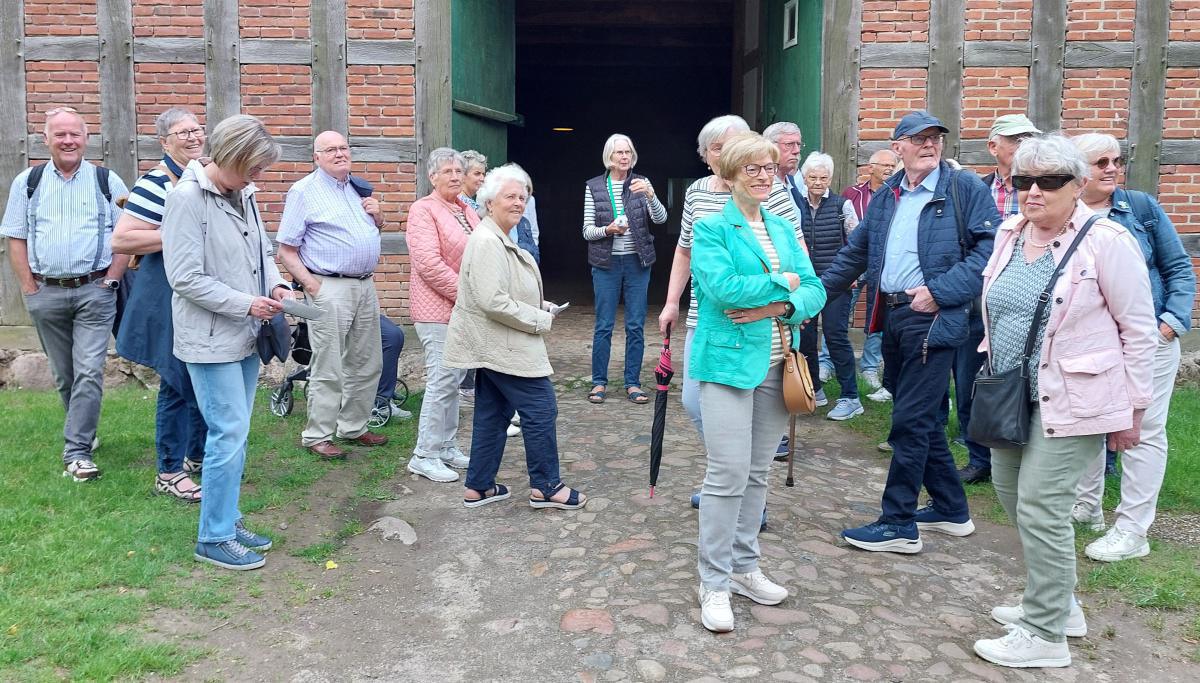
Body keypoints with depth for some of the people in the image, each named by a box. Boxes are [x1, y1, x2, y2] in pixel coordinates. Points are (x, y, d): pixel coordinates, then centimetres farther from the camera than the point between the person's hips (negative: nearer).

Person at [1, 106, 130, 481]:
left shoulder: (107, 180, 2)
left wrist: (110, 281, -5)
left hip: (94, 291, -2)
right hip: (46, 293, 3)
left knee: (88, 372, -8)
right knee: (63, 374, 12)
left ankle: (77, 452, -4)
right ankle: (83, 431, 31)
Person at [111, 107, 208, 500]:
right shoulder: (156, 183, -14)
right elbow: (121, 240, -22)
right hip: (172, 300, -8)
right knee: (178, 384, 0)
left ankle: (198, 456, 31)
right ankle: (169, 473, 14)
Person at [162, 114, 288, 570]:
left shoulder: (243, 195, 7)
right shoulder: (188, 197, -14)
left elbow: (261, 251, 20)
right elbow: (186, 278, -17)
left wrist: (275, 283, 1)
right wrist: (246, 303, -16)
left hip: (244, 336, 8)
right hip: (211, 339, -8)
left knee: (234, 434, 14)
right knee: (229, 435, -6)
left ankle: (227, 520, 27)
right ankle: (214, 538, 8)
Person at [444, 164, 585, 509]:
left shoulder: (501, 240, 16)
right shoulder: (487, 242, -19)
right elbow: (493, 301, -26)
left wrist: (541, 307, 13)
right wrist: (539, 321, -16)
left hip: (494, 347, 11)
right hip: (503, 347, -11)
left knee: (493, 413, 15)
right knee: (541, 409, -4)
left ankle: (478, 487, 22)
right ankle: (545, 487, 7)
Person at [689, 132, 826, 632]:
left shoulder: (783, 229, 13)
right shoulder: (711, 228, -5)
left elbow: (814, 291, 6)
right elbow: (723, 286, -20)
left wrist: (780, 306, -14)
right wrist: (782, 283, -9)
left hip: (776, 365, 6)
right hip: (728, 361, -6)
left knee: (757, 473, 13)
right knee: (728, 473, -7)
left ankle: (743, 567, 26)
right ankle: (714, 582, 6)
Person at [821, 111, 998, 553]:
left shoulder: (965, 189, -5)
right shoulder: (886, 196, 14)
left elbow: (990, 249, -12)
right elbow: (856, 251, 21)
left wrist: (940, 291, -18)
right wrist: (817, 288, 16)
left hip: (931, 318, -7)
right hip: (891, 317, 7)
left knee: (910, 420, -6)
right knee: (921, 417, 15)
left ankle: (898, 524, 5)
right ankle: (951, 510, 30)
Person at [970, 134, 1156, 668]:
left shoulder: (1106, 241, -12)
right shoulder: (1009, 234, 7)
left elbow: (1138, 329, -9)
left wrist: (1132, 408, -8)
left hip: (1071, 398, -7)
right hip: (1012, 393, 7)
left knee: (1040, 506, -7)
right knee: (1010, 491, 13)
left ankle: (1045, 635, 8)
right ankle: (1055, 603, 31)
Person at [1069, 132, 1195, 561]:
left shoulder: (1141, 207, -4)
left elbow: (1179, 269, 0)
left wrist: (1173, 322, -12)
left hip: (1148, 339, -1)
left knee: (1144, 432, 1)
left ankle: (1132, 531, 11)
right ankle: (1087, 506, 34)